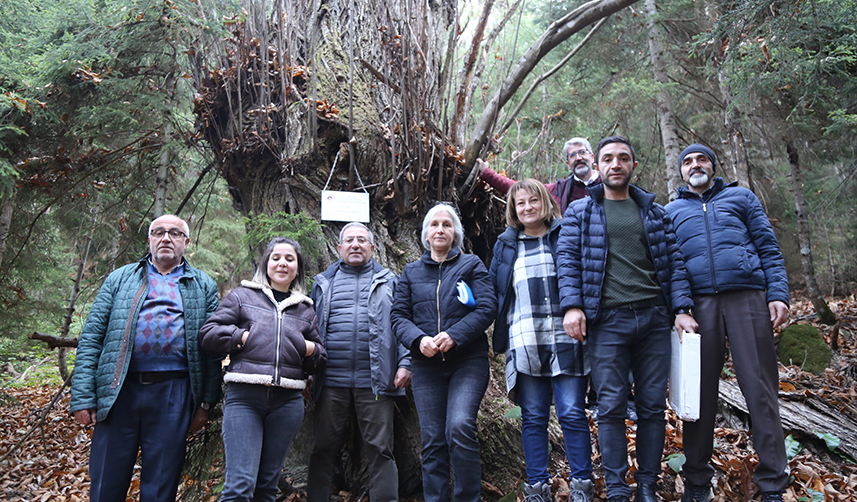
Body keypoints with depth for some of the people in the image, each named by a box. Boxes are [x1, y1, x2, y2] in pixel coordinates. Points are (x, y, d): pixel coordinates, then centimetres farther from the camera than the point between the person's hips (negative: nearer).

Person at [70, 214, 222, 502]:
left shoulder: (204, 286, 11)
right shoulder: (120, 279, 12)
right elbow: (91, 337, 6)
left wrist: (206, 402, 1)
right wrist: (83, 397, -2)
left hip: (174, 394, -1)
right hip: (120, 390, 1)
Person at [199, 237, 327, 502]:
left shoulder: (306, 309, 19)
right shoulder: (242, 296, 10)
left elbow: (320, 359, 23)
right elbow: (208, 333, 3)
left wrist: (311, 349, 2)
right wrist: (243, 337, -7)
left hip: (288, 401, 3)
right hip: (244, 397, -3)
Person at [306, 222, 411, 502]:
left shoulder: (388, 282, 12)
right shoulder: (323, 283, 16)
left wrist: (405, 364, -5)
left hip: (374, 382, -1)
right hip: (331, 382, 2)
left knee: (380, 449, 1)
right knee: (324, 448, 7)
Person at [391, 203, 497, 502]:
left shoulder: (471, 265, 8)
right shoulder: (411, 272, 15)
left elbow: (486, 309, -4)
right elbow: (399, 316, 8)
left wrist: (454, 335, -18)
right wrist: (418, 340, -13)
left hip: (468, 362, -3)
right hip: (426, 365, 3)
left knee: (460, 427, -20)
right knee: (432, 440, 3)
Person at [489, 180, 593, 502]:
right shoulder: (506, 245, 16)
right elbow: (494, 290, 19)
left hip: (566, 341, -2)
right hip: (524, 343, 2)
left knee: (572, 413, -1)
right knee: (533, 417, 7)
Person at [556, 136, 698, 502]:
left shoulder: (654, 212, 16)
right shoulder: (580, 212, 9)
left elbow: (674, 262, 12)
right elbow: (567, 260, 1)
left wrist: (682, 309, 1)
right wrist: (571, 305, -13)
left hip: (654, 318, 3)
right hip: (607, 321, -2)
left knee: (653, 406, 6)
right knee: (611, 407, -2)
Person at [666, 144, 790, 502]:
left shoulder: (740, 197, 19)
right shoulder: (672, 211, 20)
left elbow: (768, 246, 11)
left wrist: (778, 293, -2)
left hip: (747, 296, 0)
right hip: (699, 304, 1)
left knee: (760, 389, -2)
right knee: (700, 392, 3)